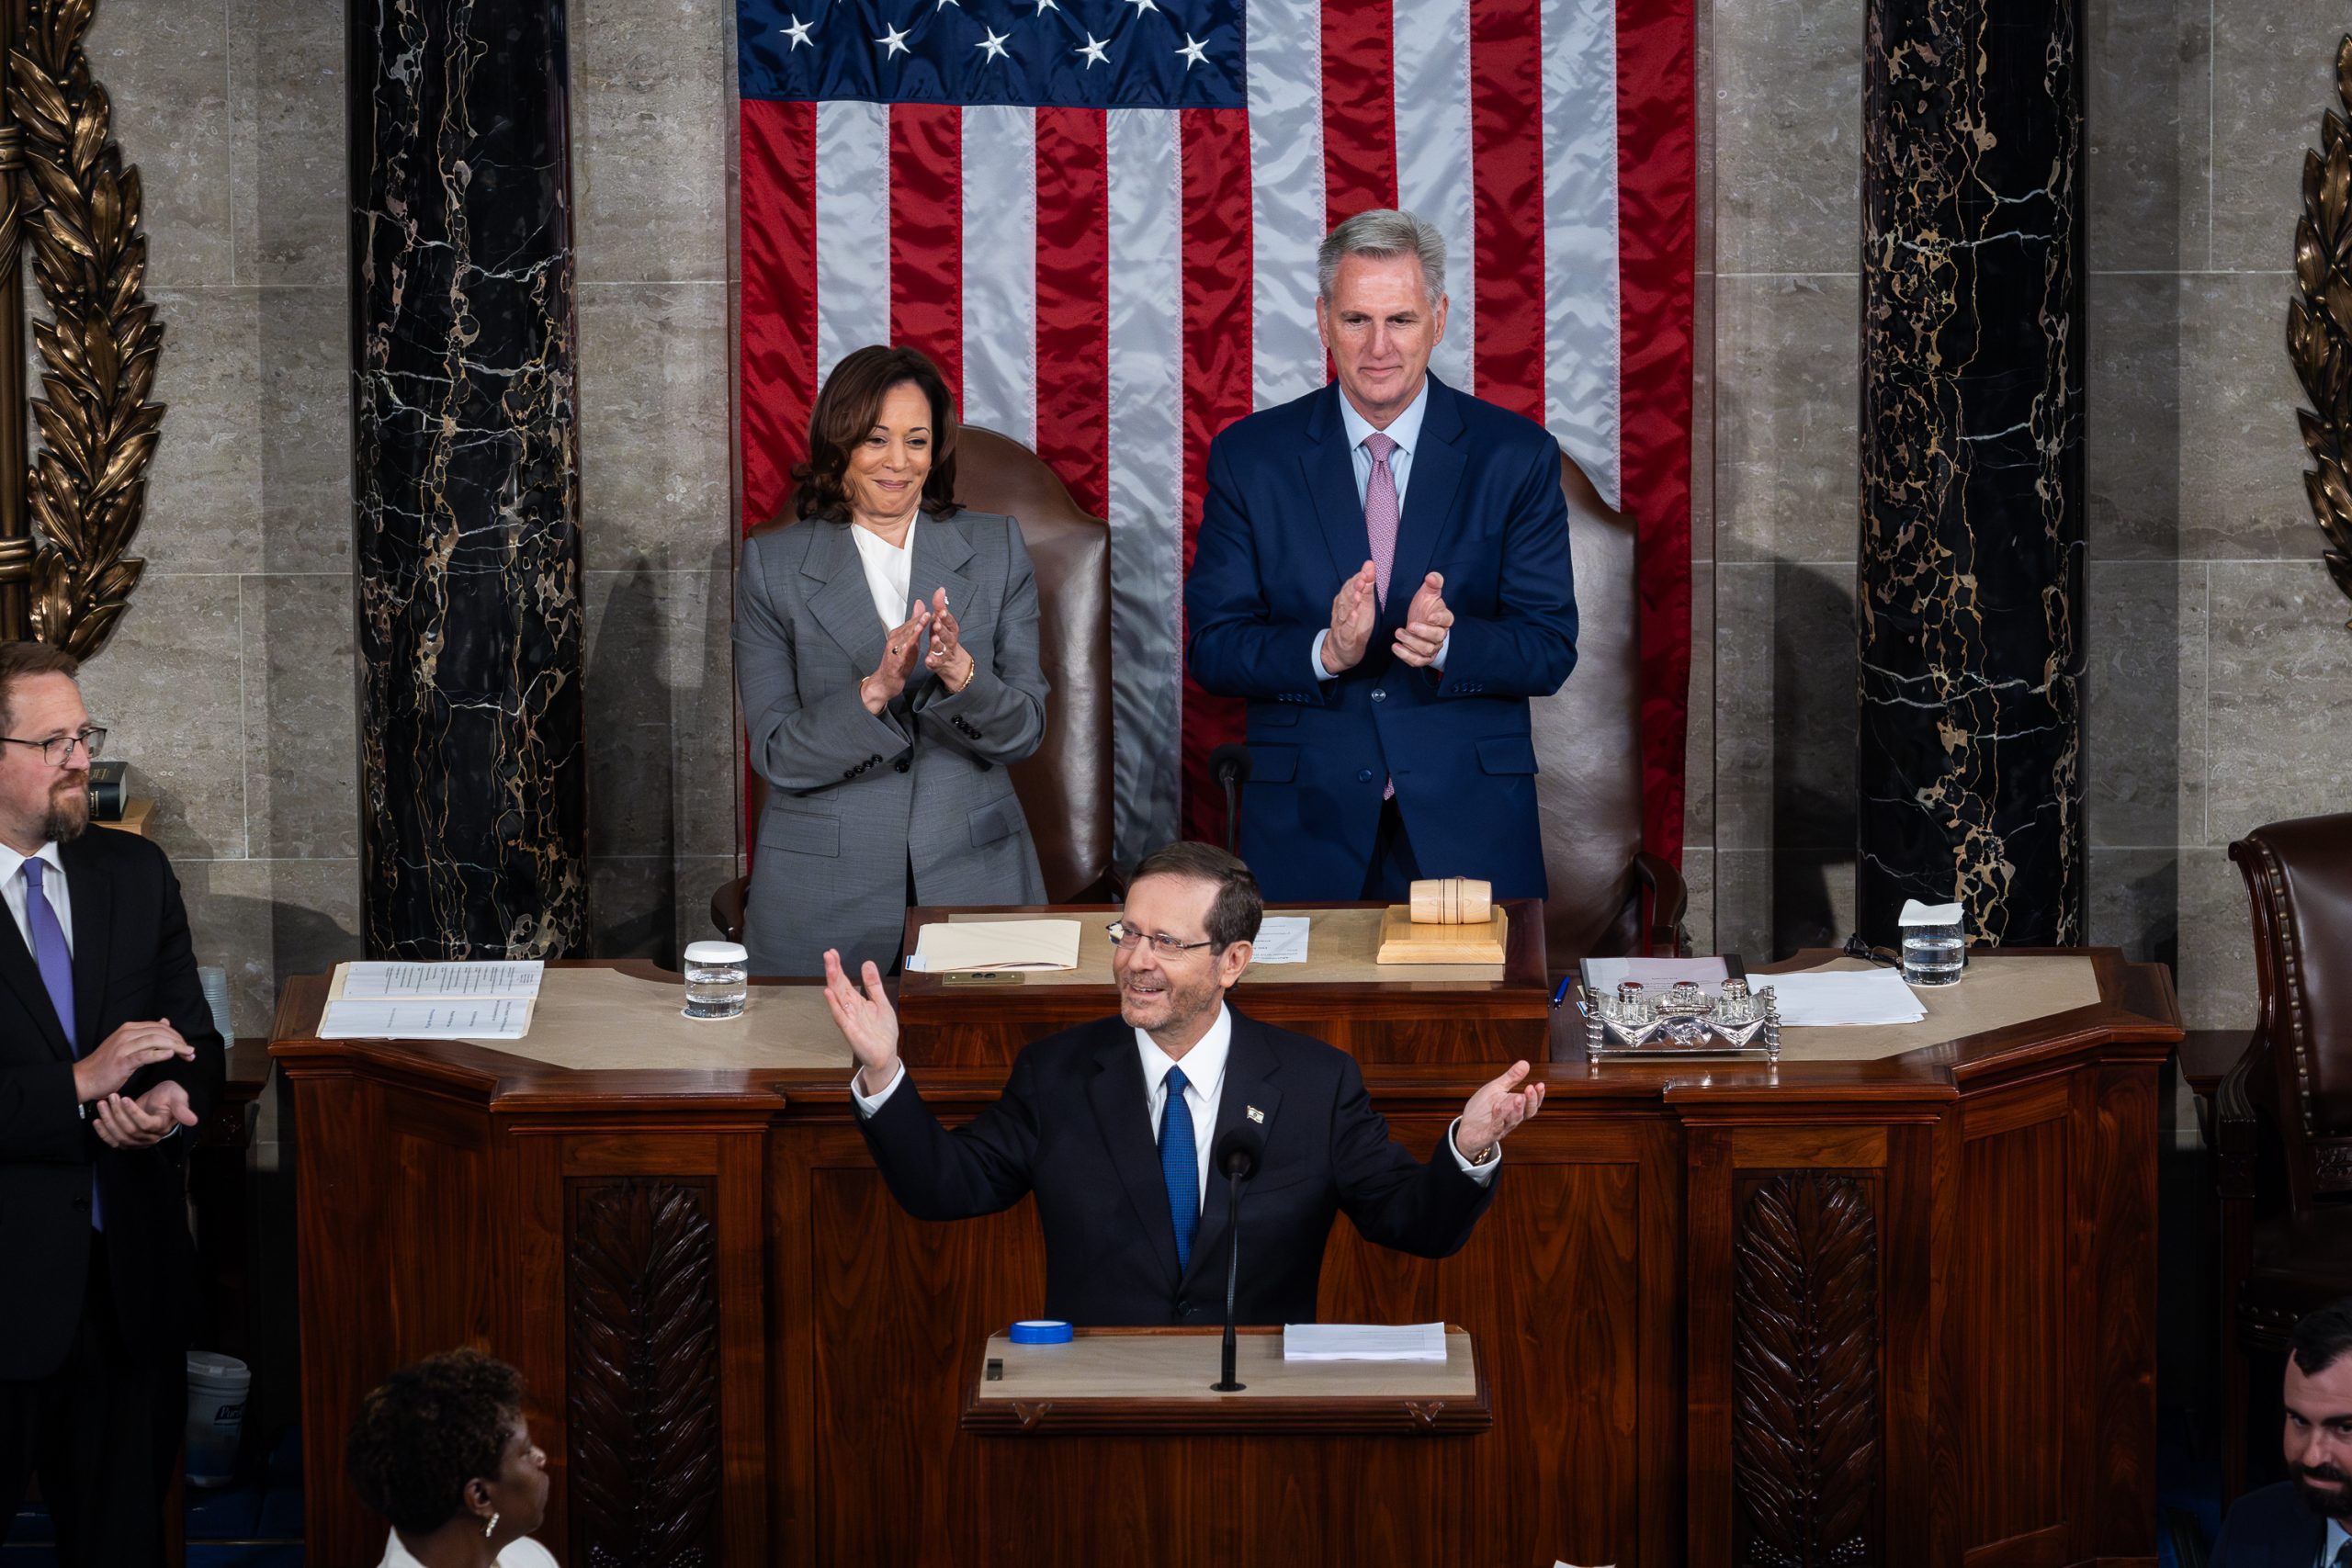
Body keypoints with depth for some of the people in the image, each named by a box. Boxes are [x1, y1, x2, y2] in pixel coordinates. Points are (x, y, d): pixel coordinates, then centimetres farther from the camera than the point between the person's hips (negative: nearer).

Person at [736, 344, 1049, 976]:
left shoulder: (996, 548, 5)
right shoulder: (772, 563, 0)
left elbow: (1024, 731, -1)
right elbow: (777, 753, -6)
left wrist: (962, 674, -22)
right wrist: (874, 692, -23)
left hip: (972, 876, 1)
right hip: (824, 895, -1)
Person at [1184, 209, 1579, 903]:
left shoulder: (1517, 456, 1)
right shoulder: (1249, 456, 3)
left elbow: (1551, 649, -2)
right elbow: (1212, 648, -2)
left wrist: (1447, 645, -22)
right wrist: (1325, 652, -21)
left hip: (1469, 827, 0)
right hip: (1305, 830, 0)